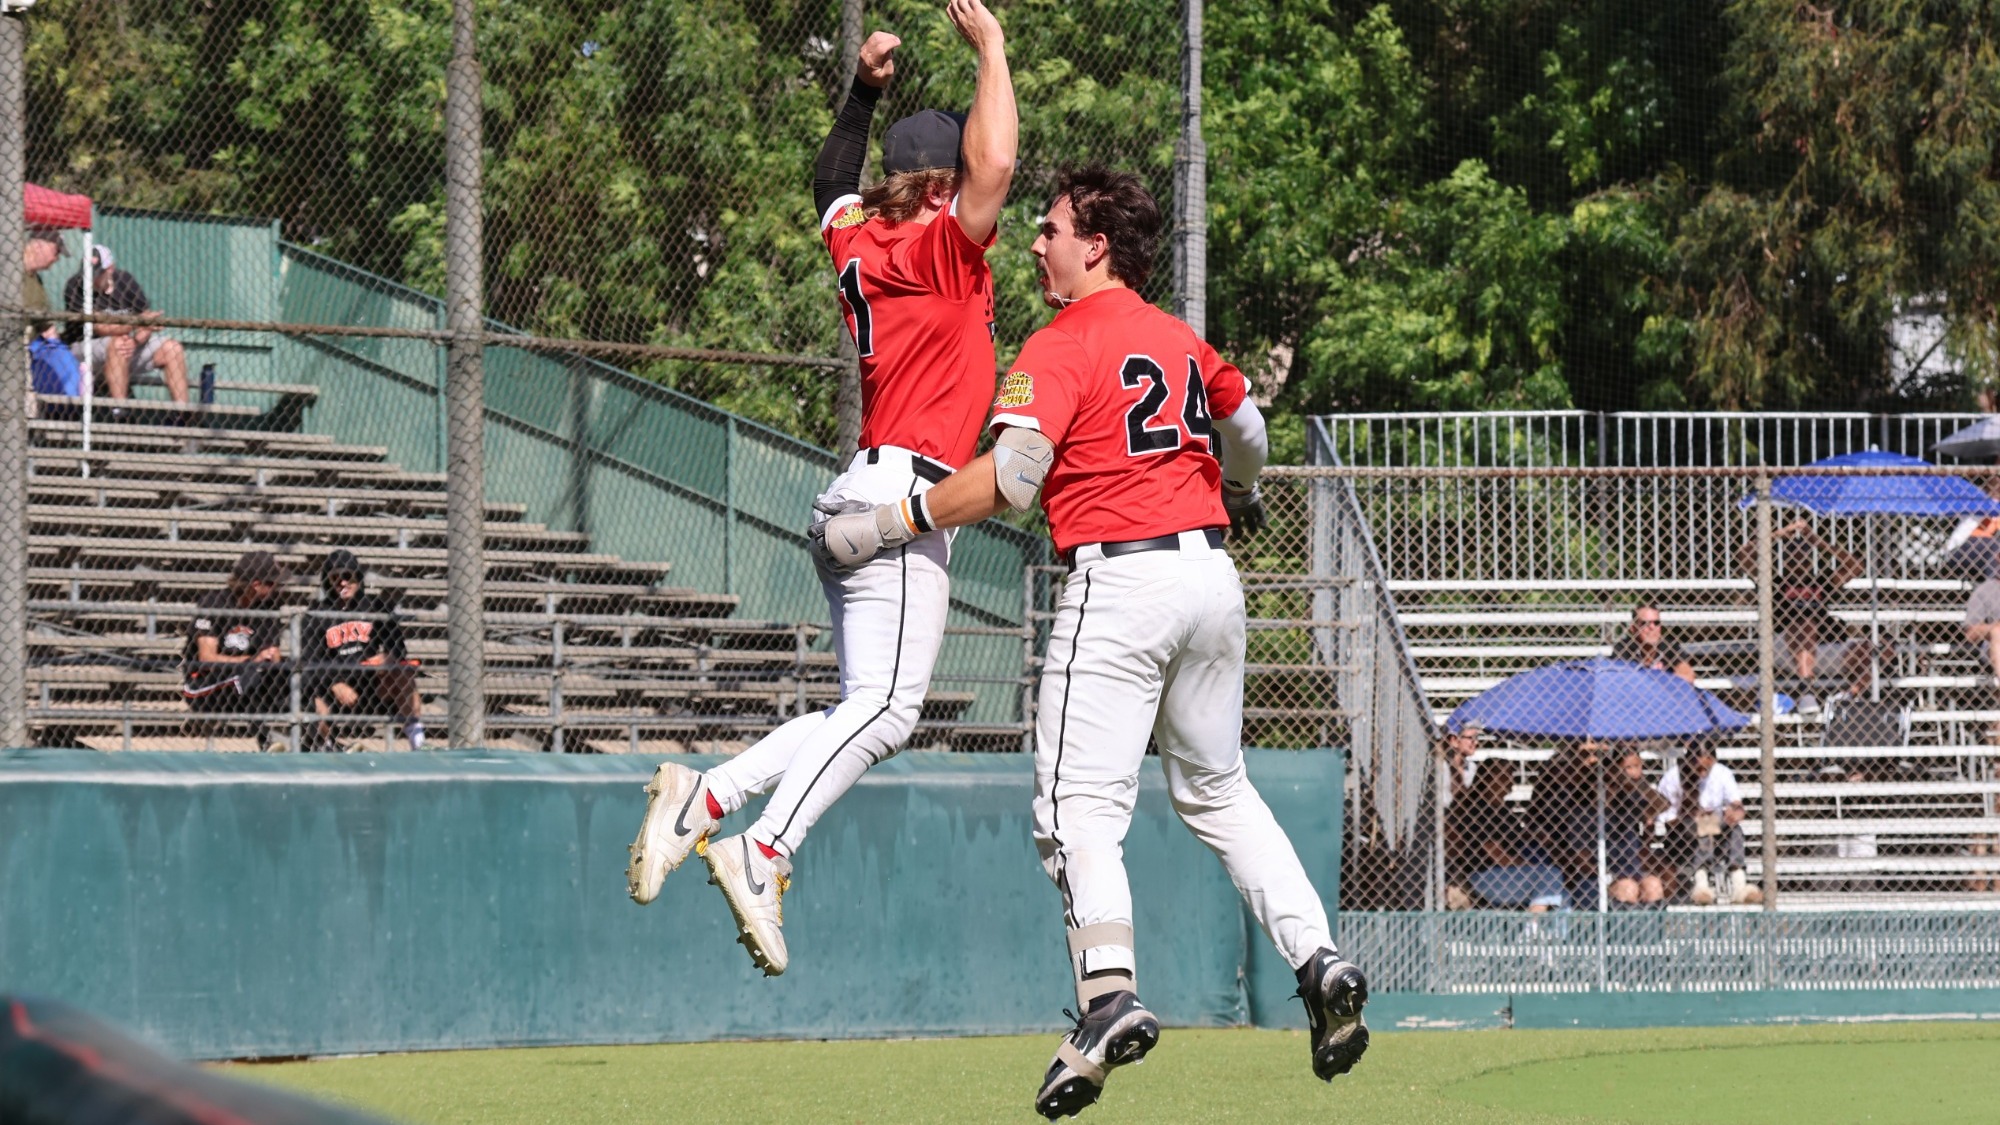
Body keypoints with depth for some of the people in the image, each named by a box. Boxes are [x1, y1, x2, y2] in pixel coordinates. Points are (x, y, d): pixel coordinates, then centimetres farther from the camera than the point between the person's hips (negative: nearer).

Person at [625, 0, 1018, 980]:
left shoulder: (860, 243, 16)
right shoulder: (938, 249, -7)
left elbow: (833, 190, 38)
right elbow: (993, 164, -21)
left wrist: (863, 91, 33)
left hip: (862, 503, 9)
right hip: (901, 494, -9)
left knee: (869, 717, 11)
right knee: (884, 706, -17)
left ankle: (703, 797, 2)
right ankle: (763, 854, -29)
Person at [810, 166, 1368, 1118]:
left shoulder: (1061, 348, -7)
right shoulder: (1181, 341, 16)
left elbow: (1007, 478, -19)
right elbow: (1244, 425, 35)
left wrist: (888, 526, -12)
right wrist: (1240, 496, 57)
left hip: (1119, 583, -7)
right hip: (1210, 569, 7)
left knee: (1080, 807, -9)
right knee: (1217, 790, 20)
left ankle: (1109, 994, -27)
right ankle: (1316, 960, 7)